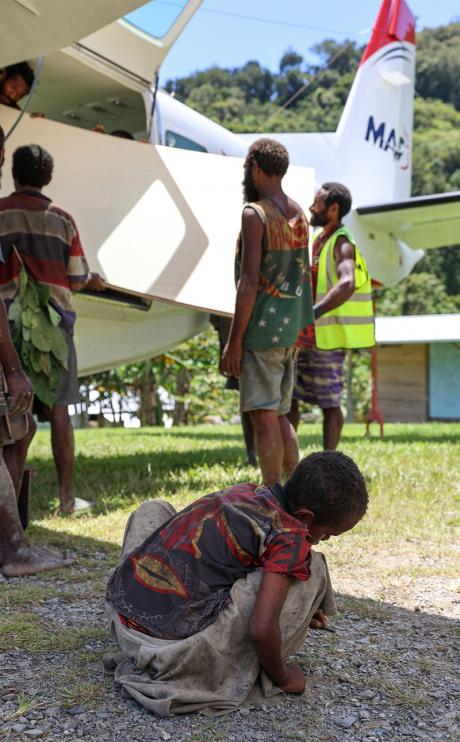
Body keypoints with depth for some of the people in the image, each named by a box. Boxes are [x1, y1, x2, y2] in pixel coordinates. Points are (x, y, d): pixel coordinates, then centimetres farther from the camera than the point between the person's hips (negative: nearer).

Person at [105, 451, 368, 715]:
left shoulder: (243, 492, 14)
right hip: (175, 642, -7)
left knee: (153, 509, 34)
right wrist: (283, 678, 2)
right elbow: (261, 628, -17)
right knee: (311, 569, -3)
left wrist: (294, 609, 31)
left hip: (121, 615, 7)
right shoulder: (291, 538, -8)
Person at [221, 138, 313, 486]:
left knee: (264, 416, -4)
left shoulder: (255, 214, -12)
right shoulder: (298, 213, 13)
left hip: (262, 327, -8)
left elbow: (249, 282, -17)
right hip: (290, 327, 8)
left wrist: (234, 341, -15)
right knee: (280, 415, 15)